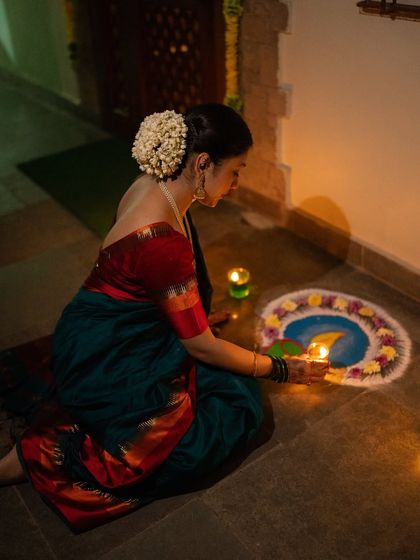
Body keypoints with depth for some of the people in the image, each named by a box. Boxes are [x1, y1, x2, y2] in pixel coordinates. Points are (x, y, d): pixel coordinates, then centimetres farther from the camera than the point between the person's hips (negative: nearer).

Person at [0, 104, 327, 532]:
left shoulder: (151, 186, -5)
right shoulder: (162, 239, -31)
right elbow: (200, 346, -19)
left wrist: (197, 316, 18)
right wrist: (279, 370, -8)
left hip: (109, 337, 9)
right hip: (104, 362, -8)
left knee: (234, 392, 8)